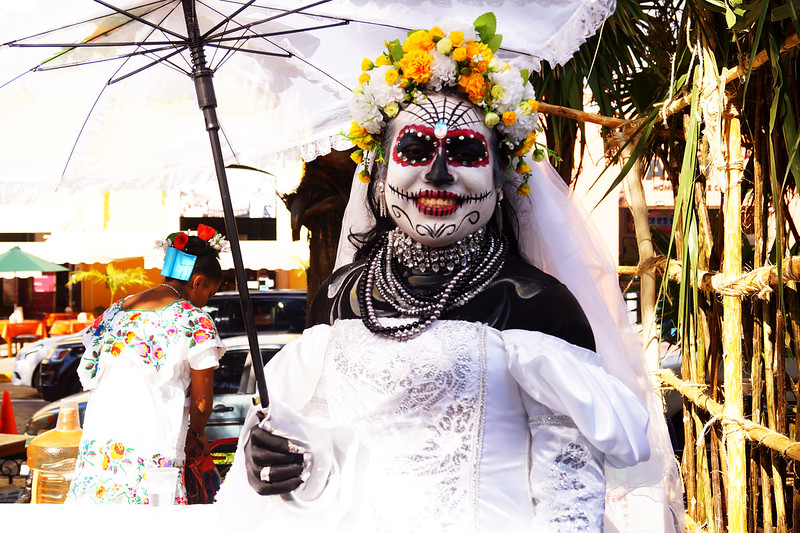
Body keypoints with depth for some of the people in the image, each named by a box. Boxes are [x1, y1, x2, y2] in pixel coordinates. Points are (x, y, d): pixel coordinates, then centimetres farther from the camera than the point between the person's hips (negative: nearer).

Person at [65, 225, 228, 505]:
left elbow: (90, 374, 16)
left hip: (99, 437, 6)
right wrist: (197, 432, 19)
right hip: (153, 446, -6)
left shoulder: (116, 310, 13)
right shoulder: (195, 321, -5)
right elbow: (201, 399, 0)